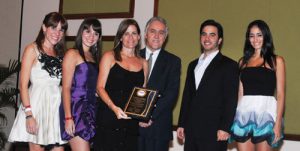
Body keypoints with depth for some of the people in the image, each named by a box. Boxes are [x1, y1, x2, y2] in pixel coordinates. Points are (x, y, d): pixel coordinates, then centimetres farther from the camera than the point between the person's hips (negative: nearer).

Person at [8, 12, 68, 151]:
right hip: (38, 102, -5)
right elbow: (23, 85, -7)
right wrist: (28, 114, -17)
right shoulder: (32, 49, 0)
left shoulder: (59, 53, 16)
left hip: (57, 104, 5)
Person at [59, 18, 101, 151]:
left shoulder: (94, 57, 19)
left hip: (91, 111, 6)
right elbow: (66, 88, -7)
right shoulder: (72, 54, 0)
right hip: (76, 110, -6)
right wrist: (68, 118, -15)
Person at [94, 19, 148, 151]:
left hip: (132, 121, 3)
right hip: (109, 117, -3)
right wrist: (114, 108, -17)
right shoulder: (110, 57, 6)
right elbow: (100, 87, -1)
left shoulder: (143, 63, 16)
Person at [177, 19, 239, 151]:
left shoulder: (229, 66, -1)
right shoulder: (193, 65, 19)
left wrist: (225, 128, -15)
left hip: (213, 132, -6)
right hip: (191, 130, 6)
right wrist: (181, 124, 14)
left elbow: (231, 100, -8)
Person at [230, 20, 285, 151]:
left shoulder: (276, 61, 5)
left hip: (265, 112, -3)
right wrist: (233, 117, 7)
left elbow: (280, 94, 0)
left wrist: (278, 123, -8)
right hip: (244, 114, 3)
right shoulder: (243, 61, 15)